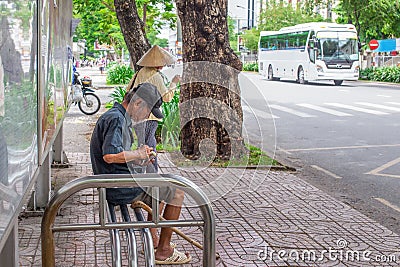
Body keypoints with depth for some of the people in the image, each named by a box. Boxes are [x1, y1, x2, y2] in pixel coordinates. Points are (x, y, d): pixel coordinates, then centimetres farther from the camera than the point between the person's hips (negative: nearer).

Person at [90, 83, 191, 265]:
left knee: (160, 187, 30)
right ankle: (163, 251, 4)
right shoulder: (116, 118, -18)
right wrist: (137, 154, -15)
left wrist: (140, 157, 8)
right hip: (121, 189, -11)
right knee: (177, 192, -2)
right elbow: (109, 155, -30)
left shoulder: (121, 118, 16)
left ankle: (152, 241, 32)